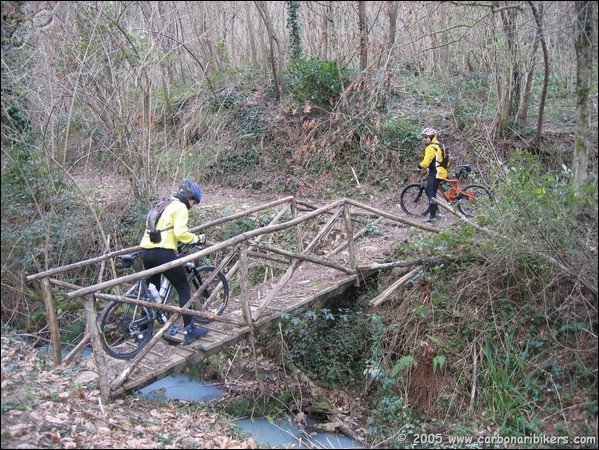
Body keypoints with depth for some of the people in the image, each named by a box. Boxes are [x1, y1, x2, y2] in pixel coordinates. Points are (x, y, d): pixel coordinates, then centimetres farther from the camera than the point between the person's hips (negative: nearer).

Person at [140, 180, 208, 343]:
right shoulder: (180, 207, -3)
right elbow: (180, 232, -17)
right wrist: (197, 239, -5)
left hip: (146, 251, 8)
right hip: (163, 252, -8)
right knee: (184, 288, 3)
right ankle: (189, 330, 3)